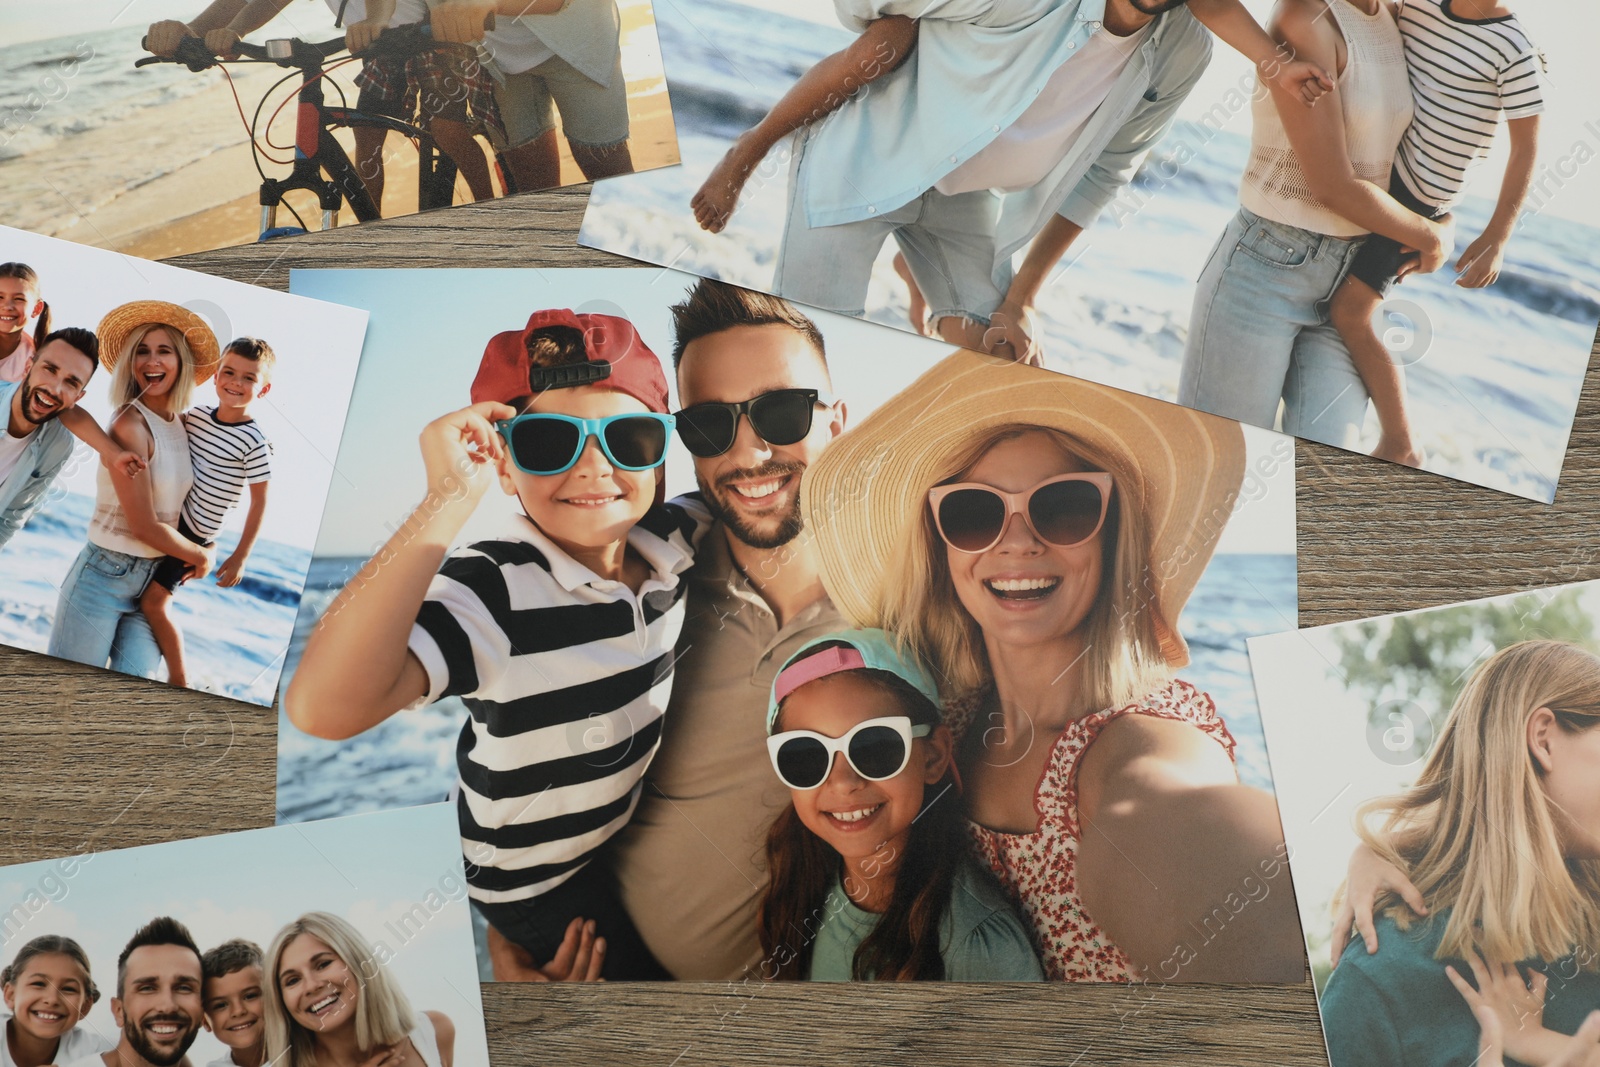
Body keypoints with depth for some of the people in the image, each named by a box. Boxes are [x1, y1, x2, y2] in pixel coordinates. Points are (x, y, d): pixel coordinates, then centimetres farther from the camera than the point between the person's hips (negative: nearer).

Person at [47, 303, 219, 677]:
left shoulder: (182, 424, 5)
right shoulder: (131, 423, -15)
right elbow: (145, 527, -16)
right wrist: (201, 556, -2)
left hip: (152, 583, 6)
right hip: (104, 577, -6)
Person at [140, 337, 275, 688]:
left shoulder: (254, 443, -18)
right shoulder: (195, 416, -3)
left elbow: (259, 502, -12)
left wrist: (240, 557, -11)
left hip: (196, 532, -6)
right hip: (169, 516, 7)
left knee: (153, 602, -6)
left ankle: (179, 679, 7)